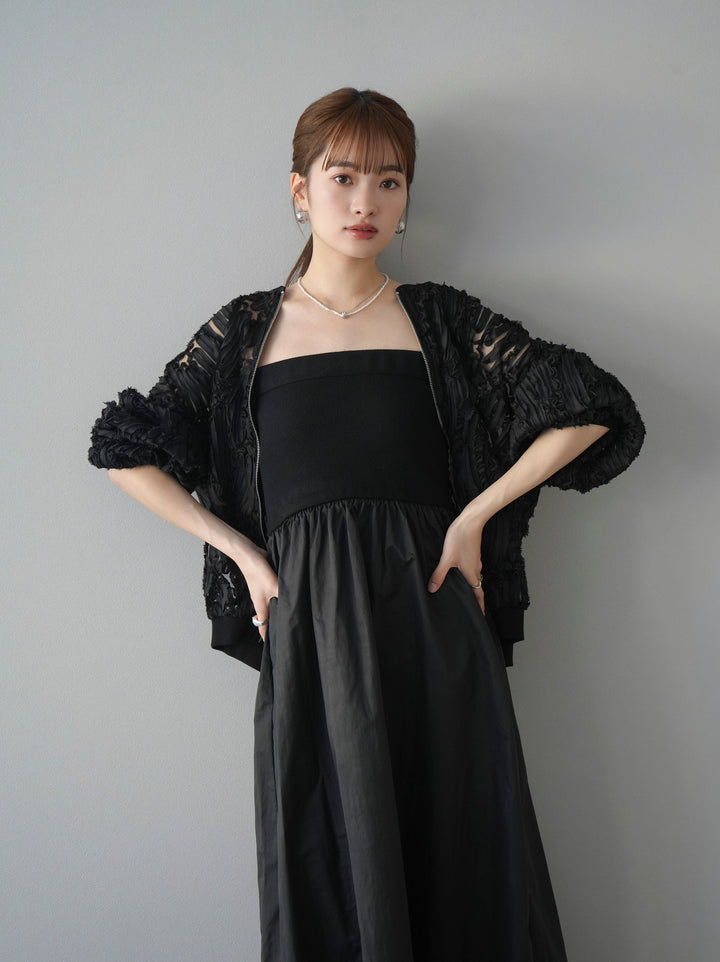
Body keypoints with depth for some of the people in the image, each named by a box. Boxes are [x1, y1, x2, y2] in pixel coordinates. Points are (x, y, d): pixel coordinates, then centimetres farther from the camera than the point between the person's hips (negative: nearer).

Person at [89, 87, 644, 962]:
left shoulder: (439, 320, 8)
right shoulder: (246, 330, 8)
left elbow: (590, 411, 4)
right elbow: (126, 453, 9)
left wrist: (475, 516, -3)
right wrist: (240, 550, 1)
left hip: (431, 610, 1)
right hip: (308, 621, 0)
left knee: (457, 844, 5)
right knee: (327, 861, 5)